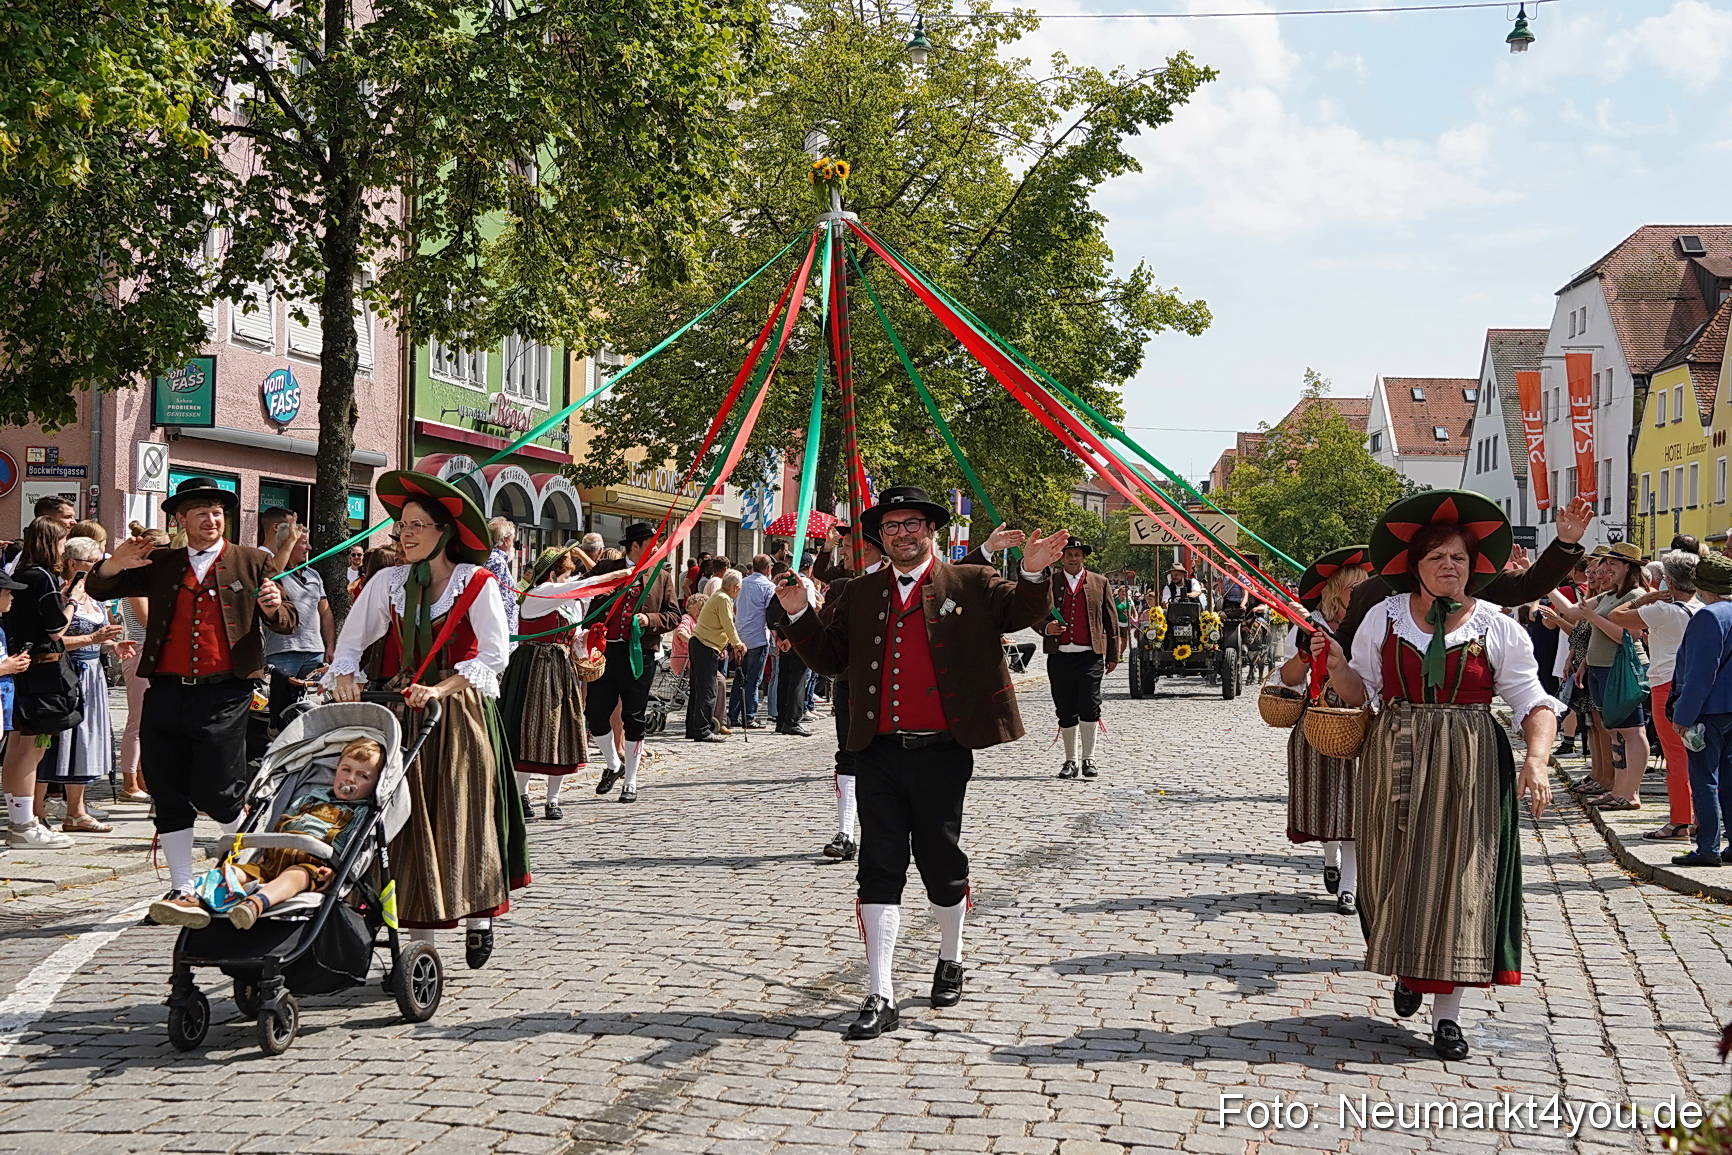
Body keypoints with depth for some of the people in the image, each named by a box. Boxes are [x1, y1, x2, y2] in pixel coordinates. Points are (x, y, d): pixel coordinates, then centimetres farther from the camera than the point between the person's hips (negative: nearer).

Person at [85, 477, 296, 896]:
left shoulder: (254, 563, 9)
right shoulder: (160, 565, 15)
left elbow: (287, 624, 7)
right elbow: (97, 590, 18)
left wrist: (274, 608, -17)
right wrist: (115, 564, -4)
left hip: (223, 697, -3)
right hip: (166, 695, 3)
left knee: (216, 793, -6)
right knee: (168, 796, 6)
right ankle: (181, 888, 18)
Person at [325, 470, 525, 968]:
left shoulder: (475, 582, -4)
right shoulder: (388, 582, 7)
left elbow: (496, 653, -10)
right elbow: (351, 643, 10)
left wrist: (441, 689, -19)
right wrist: (344, 675, -11)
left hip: (461, 713, -3)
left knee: (463, 813, -3)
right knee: (409, 817, -1)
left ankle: (478, 917, 13)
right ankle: (419, 936, 3)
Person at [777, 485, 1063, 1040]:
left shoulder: (970, 585, 4)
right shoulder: (860, 594, 13)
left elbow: (1020, 613, -5)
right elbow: (829, 657, 12)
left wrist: (1032, 575, -24)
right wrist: (799, 615, -4)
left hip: (941, 751, -2)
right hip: (878, 754, 2)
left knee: (942, 864, 11)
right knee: (880, 869, 0)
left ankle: (950, 961, 36)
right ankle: (880, 997, 3)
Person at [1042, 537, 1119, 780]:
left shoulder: (1099, 583, 10)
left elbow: (1111, 620, 12)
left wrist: (1113, 655, 8)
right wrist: (1047, 628, -9)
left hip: (1090, 656, -1)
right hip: (1060, 657, 1)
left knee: (1089, 706, -12)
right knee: (1066, 711, 5)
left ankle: (1089, 759, 0)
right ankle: (1070, 761, 17)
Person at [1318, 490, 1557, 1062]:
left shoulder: (1497, 627, -1)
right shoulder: (1385, 615, 4)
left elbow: (1535, 703, -3)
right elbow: (1359, 691, 8)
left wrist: (1536, 760, -18)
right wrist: (1335, 663, -12)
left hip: (1467, 767, -1)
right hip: (1393, 762, 2)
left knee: (1457, 878, -3)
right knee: (1395, 871, 7)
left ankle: (1446, 1011, 4)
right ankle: (1407, 971, 36)